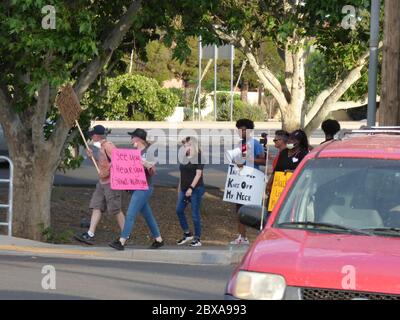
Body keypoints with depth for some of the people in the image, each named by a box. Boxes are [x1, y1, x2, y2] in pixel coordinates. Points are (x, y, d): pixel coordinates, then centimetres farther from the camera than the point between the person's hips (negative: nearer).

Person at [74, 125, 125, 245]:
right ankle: (90, 235, 0)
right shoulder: (101, 147, 16)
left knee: (116, 210, -3)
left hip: (111, 182, -10)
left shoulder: (108, 146, -15)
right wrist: (92, 157, 11)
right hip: (102, 182, 10)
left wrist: (107, 172, -23)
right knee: (96, 207, 3)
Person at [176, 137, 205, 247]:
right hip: (184, 189, 7)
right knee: (179, 210, 2)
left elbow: (198, 174, -14)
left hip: (195, 189, -7)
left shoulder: (198, 157, -9)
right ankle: (187, 234, 15)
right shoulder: (184, 157, 12)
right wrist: (180, 188, 16)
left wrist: (191, 188, -20)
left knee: (195, 214, -4)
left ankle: (197, 239, 4)